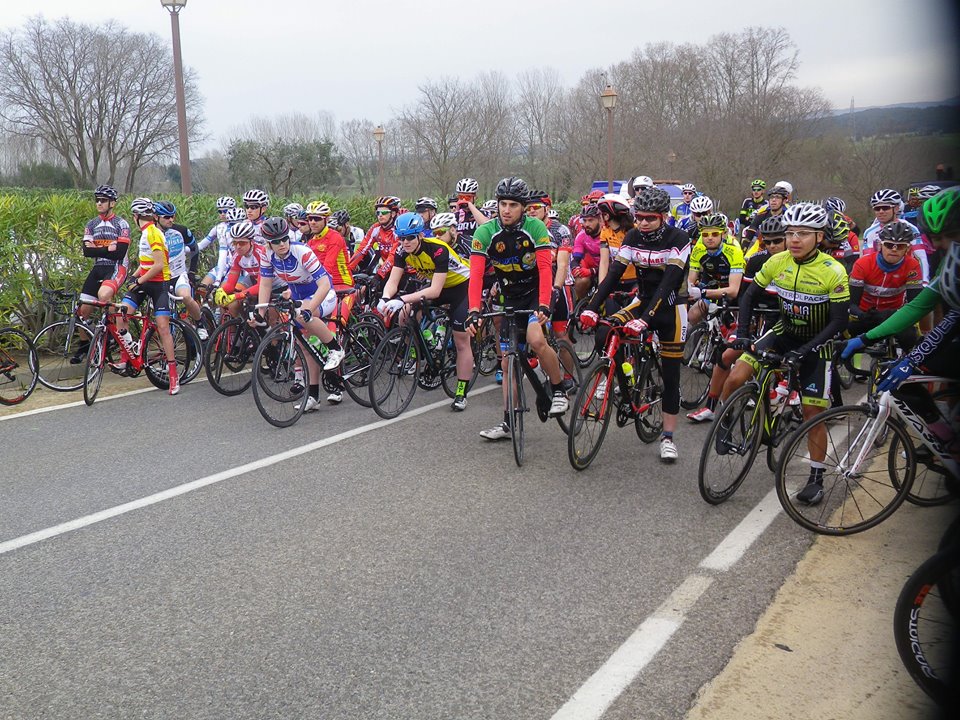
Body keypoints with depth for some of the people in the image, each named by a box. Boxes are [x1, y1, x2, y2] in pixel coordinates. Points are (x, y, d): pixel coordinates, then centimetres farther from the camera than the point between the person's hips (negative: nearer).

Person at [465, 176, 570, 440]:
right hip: (511, 297, 3)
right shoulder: (485, 233, -14)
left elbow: (545, 269, -24)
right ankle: (508, 421, 15)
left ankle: (559, 389, -5)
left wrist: (543, 305, -37)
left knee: (536, 339, -30)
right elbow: (476, 274, -21)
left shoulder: (535, 228, -18)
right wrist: (474, 311, -33)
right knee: (508, 362, 4)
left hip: (537, 291, -3)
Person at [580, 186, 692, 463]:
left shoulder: (678, 239, -18)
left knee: (671, 375, 1)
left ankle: (668, 437, 12)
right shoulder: (633, 237, -6)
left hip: (669, 309, -3)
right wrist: (592, 308, -24)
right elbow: (614, 273, -11)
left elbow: (668, 284, -28)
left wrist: (645, 319, -39)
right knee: (603, 337, -23)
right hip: (642, 301, 4)